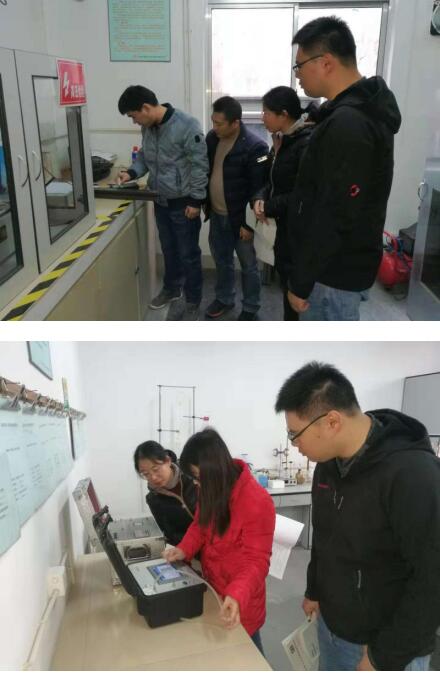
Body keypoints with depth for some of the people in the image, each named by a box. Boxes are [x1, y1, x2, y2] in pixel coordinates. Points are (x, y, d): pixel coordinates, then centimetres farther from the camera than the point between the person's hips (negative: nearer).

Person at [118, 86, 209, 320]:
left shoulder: (186, 125, -21)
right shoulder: (147, 127, 1)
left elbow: (200, 165, -18)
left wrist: (196, 200, -17)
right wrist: (132, 172, -2)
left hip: (183, 202, -7)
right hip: (160, 201, 7)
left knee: (188, 253, 5)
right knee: (168, 249, 21)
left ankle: (193, 301, 20)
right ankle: (171, 288, 41)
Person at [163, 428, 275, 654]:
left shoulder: (256, 501, -29)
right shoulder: (212, 490, -8)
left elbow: (256, 561, -26)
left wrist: (237, 595, -43)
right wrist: (184, 549, -12)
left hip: (238, 599, -6)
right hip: (211, 587, 7)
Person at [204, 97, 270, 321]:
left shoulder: (254, 147, -22)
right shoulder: (212, 138, 1)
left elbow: (258, 189, -20)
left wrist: (249, 223, -19)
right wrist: (204, 204, 15)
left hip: (240, 219, -6)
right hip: (217, 215, 7)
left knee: (248, 265, 8)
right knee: (222, 260, 20)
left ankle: (250, 309, 23)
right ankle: (224, 299, 39)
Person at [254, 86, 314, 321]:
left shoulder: (307, 144, -19)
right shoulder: (283, 139, 9)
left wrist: (269, 208, -15)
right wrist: (262, 198, -3)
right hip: (283, 225, 9)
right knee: (286, 279, 18)